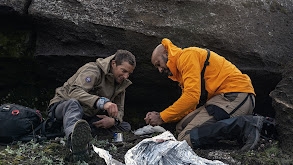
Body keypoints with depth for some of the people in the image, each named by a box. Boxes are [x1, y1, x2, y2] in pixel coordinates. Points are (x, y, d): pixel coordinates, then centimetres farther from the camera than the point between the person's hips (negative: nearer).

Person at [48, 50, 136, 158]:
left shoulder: (121, 84, 7)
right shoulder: (93, 70, -18)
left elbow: (120, 109, 9)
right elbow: (75, 91, -35)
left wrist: (114, 120, -18)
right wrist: (102, 102, -50)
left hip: (88, 117, 7)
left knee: (126, 127, -9)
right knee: (74, 104, -43)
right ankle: (75, 138, -76)